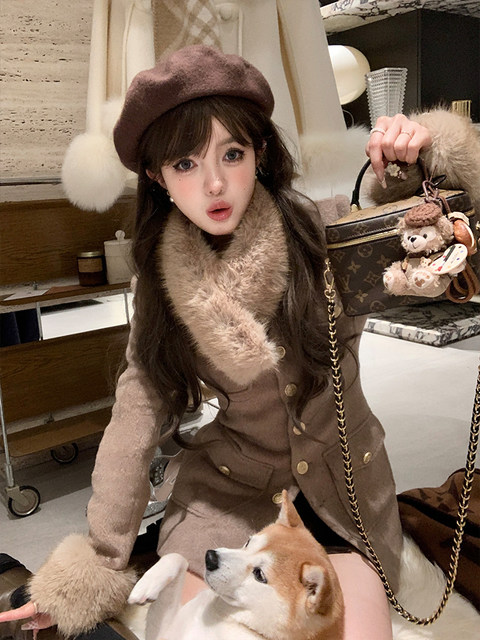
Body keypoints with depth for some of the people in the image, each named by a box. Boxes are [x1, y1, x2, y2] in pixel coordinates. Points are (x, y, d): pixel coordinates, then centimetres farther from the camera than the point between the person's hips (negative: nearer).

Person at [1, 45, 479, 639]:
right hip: (229, 485, 1)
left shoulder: (329, 231, -14)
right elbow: (139, 414, -6)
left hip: (344, 480, 0)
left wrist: (411, 168, -30)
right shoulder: (161, 280, -8)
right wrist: (96, 568, -4)